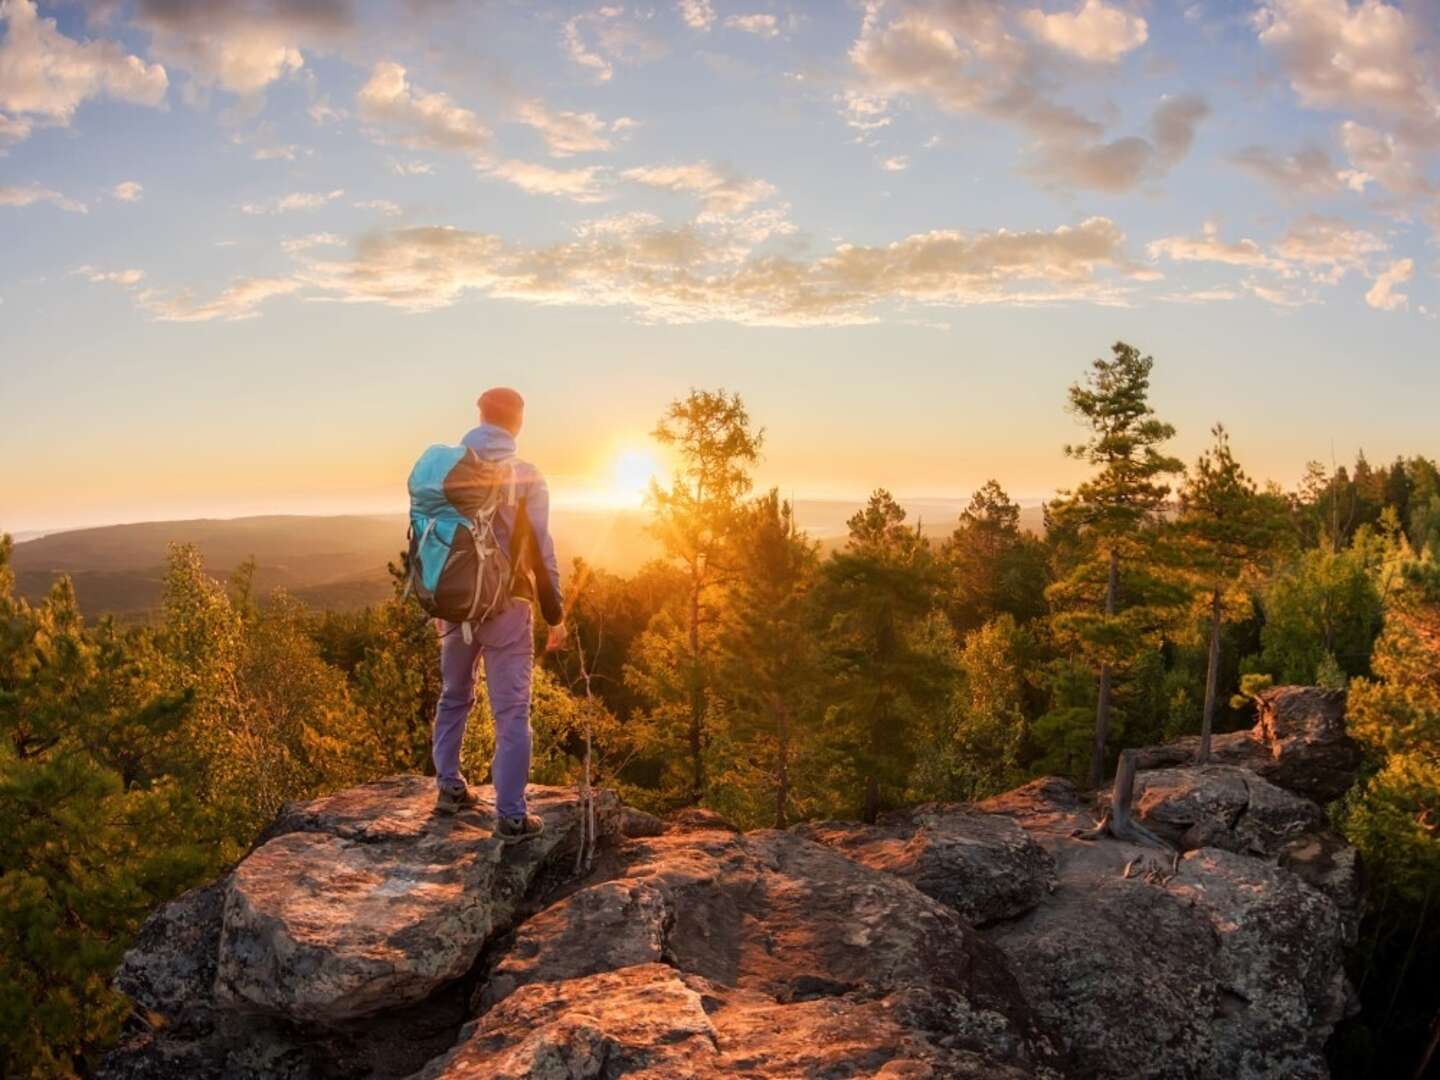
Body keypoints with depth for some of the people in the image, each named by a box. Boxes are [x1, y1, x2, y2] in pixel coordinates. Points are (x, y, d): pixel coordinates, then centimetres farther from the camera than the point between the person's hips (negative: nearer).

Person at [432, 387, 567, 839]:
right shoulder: (525, 476, -7)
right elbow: (540, 550, -8)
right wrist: (556, 614, -1)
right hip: (505, 605, -4)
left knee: (454, 697, 22)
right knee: (512, 712, -1)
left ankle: (449, 788, 30)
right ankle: (511, 816, 0)